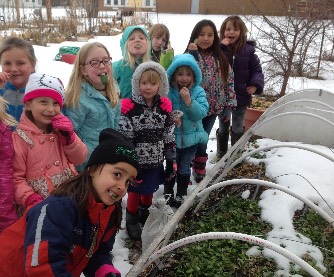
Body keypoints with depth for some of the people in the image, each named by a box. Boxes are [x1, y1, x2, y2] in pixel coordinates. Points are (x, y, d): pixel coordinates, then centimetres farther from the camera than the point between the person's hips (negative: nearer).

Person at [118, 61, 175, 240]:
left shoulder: (164, 107, -1)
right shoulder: (130, 108, -14)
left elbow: (169, 137, 5)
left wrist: (171, 160, 6)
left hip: (155, 161, 4)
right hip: (135, 161, -4)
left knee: (149, 190, 20)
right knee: (135, 191, 10)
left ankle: (145, 214, 45)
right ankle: (132, 220, 33)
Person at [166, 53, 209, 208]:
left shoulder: (198, 92, -6)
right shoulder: (168, 91, -10)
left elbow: (201, 113, -16)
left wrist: (188, 100, -27)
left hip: (191, 137, 1)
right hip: (172, 137, 0)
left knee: (184, 169, 12)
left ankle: (181, 195, 30)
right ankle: (168, 193, 34)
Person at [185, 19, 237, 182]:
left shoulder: (220, 59, 3)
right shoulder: (190, 56, -9)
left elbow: (229, 81, 6)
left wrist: (229, 106, 3)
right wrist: (194, 54, -30)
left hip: (213, 108, 4)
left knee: (202, 141, 15)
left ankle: (199, 170, 32)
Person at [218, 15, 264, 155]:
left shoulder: (248, 50, -6)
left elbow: (256, 69, 0)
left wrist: (255, 85, -15)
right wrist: (222, 48, -27)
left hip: (241, 96, 0)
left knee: (238, 128, 13)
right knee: (223, 128, 16)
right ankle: (222, 153, 33)